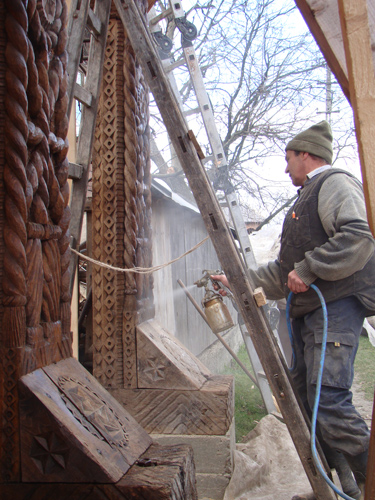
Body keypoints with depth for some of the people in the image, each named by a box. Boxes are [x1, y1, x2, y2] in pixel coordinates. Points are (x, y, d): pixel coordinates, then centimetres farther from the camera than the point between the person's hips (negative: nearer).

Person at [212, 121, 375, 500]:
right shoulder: (306, 198, 29)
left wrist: (308, 269, -18)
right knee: (306, 399, 7)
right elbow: (282, 271, 30)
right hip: (307, 311, 10)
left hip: (336, 307, -10)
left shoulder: (335, 183, -1)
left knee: (328, 400, -16)